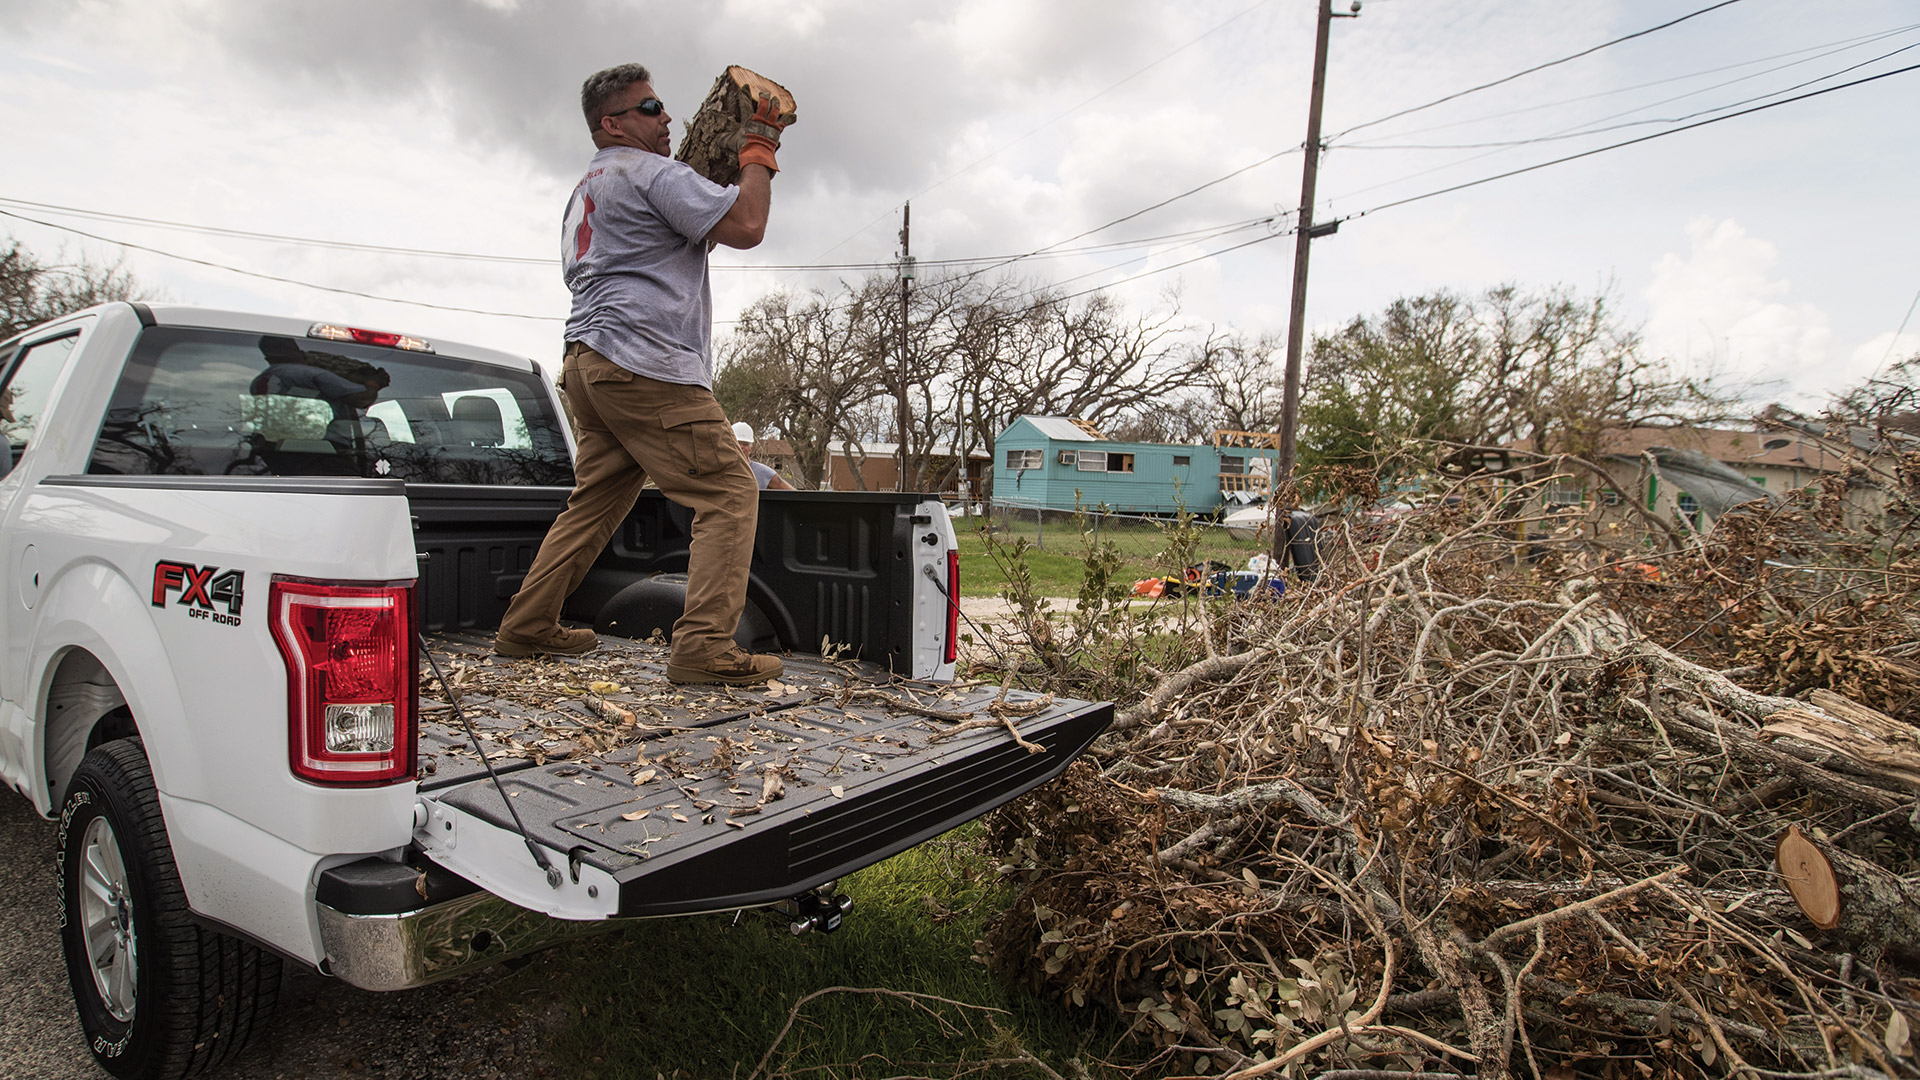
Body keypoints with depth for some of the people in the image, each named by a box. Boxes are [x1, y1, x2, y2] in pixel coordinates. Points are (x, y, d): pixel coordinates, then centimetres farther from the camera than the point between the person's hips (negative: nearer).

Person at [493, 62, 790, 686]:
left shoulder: (586, 189, 29)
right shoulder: (650, 172, -3)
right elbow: (745, 226, -14)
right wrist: (759, 149, 3)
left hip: (587, 360, 10)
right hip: (644, 362, -10)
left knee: (596, 501, 16)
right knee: (728, 494, -11)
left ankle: (526, 628, 21)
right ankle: (703, 646, -19)